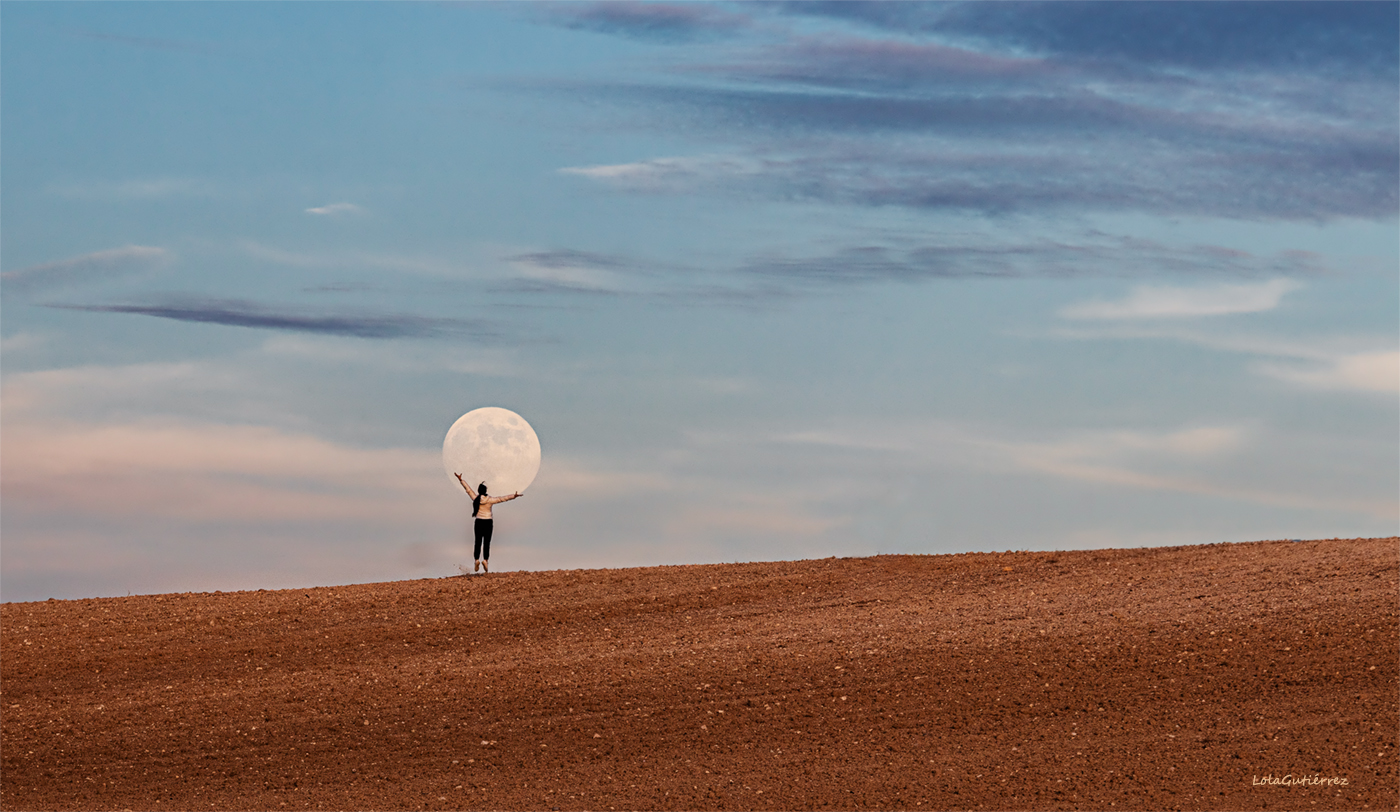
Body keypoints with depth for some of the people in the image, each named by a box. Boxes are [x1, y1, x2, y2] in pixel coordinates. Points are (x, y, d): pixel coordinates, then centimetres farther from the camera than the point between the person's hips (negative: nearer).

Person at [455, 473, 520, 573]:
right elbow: (502, 499, -14)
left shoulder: (475, 498, -6)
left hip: (479, 522, 2)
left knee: (478, 542, 5)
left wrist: (460, 480, 15)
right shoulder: (490, 500, -11)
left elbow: (468, 489, 4)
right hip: (488, 522, -2)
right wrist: (513, 496, -12)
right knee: (486, 543, 2)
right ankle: (485, 559, -13)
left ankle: (477, 560, -8)